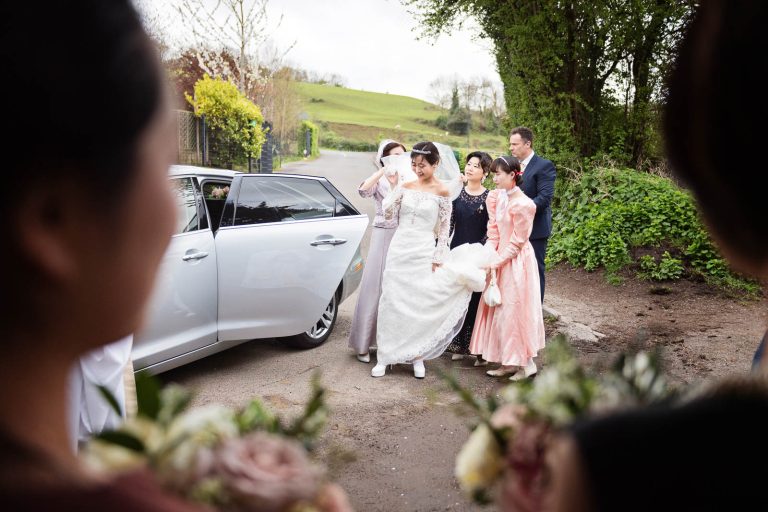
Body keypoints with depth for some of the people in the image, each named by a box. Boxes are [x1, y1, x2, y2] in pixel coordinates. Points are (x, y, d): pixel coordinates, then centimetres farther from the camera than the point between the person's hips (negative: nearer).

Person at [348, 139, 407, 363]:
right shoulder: (379, 180, 1)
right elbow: (364, 190, -20)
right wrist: (384, 169, -21)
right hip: (382, 236, -2)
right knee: (374, 287, -1)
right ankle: (363, 344, 6)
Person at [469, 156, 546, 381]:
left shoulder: (522, 204, -19)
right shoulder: (496, 197, 3)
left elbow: (517, 242, -15)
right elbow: (493, 232, 4)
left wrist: (496, 263, -15)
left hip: (516, 261, -8)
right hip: (500, 259, 8)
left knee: (514, 309, 0)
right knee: (500, 309, 11)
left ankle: (527, 362, 16)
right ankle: (509, 362, 22)